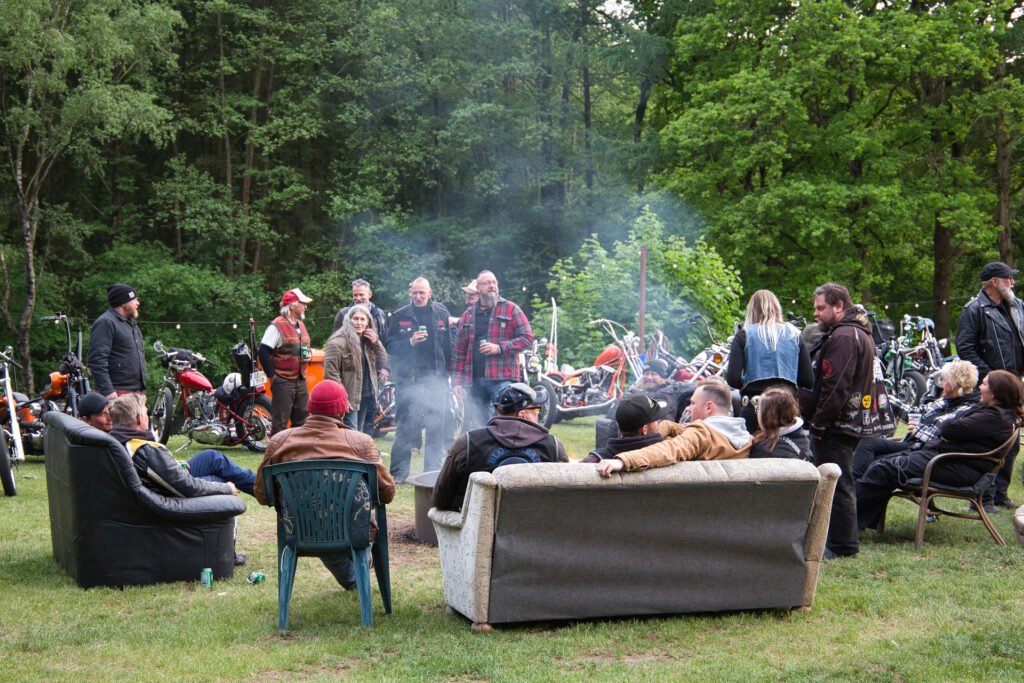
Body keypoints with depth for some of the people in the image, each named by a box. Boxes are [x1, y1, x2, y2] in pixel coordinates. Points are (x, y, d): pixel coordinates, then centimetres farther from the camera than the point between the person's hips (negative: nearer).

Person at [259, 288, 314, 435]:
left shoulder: (301, 325, 15)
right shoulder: (277, 326, -13)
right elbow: (263, 352, -17)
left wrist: (309, 353, 6)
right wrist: (272, 376, -15)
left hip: (301, 381, 8)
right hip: (283, 383, -8)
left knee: (302, 421, 12)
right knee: (280, 423, -5)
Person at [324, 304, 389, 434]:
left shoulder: (367, 341, 15)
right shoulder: (338, 342, -12)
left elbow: (383, 363, 14)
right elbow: (330, 372, -17)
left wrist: (376, 343, -1)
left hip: (366, 397, 8)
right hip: (349, 399, -8)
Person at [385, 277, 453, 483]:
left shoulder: (441, 312, 9)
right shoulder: (400, 316, 4)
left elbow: (448, 344, 9)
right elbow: (391, 347, 2)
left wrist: (447, 372, 5)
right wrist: (410, 342, -15)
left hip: (436, 378, 2)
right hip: (408, 379, -2)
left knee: (437, 427, 3)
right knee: (405, 427, -2)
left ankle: (433, 471, 12)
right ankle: (399, 472, 4)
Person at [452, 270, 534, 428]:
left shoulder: (511, 309, 5)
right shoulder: (468, 315, 16)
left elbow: (527, 338, -1)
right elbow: (460, 351, 15)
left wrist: (500, 347, -12)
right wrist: (457, 381, 7)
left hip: (501, 379, -4)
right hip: (473, 381, 4)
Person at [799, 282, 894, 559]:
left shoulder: (843, 337, -17)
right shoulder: (858, 333, 19)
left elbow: (835, 387, -23)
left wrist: (818, 421, -15)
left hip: (837, 425, -11)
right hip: (853, 422, 11)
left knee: (837, 485, -6)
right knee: (840, 484, 17)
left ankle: (841, 545, -1)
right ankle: (841, 540, 25)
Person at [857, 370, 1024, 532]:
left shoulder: (995, 417, -15)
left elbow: (948, 430, -18)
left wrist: (943, 427, 3)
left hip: (957, 469, -11)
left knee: (882, 470, -15)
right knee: (879, 464, 4)